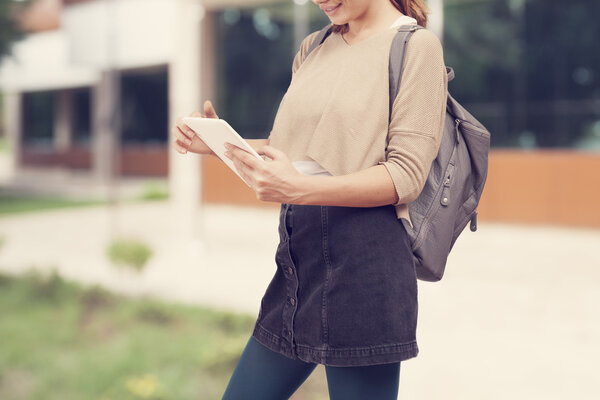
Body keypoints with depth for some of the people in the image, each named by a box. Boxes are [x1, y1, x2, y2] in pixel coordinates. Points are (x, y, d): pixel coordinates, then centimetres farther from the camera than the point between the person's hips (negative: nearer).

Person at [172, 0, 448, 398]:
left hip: (363, 261, -7)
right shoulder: (313, 48, 16)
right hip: (298, 252, 7)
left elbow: (406, 174, -13)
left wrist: (300, 189, -25)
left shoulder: (416, 44, -5)